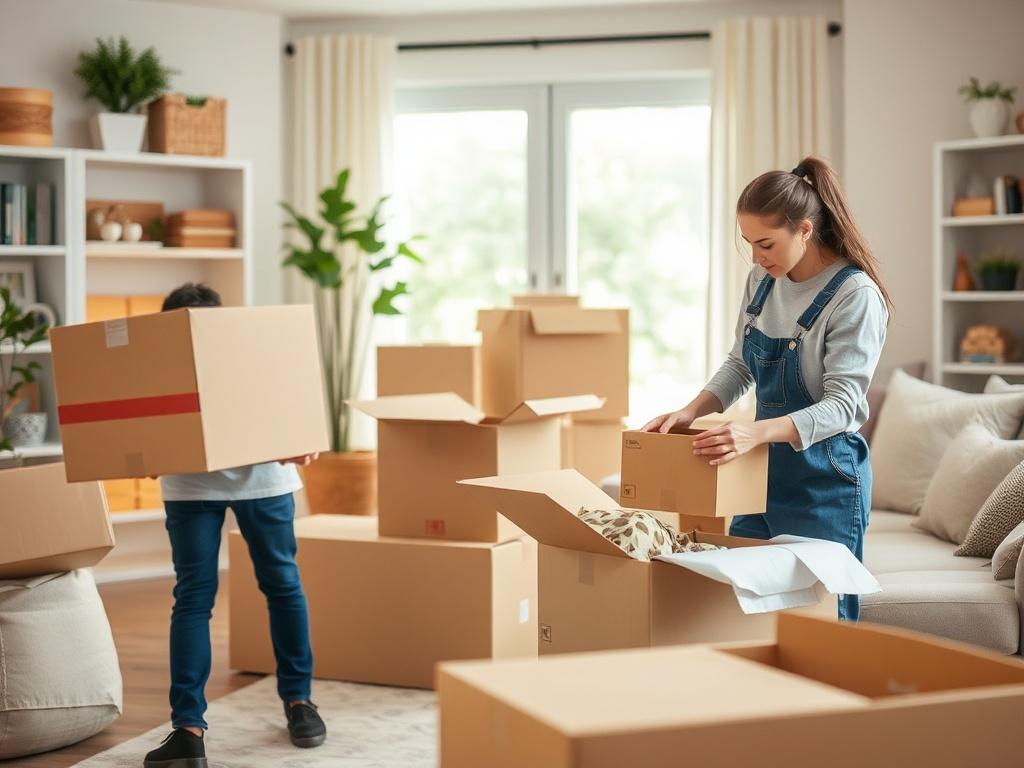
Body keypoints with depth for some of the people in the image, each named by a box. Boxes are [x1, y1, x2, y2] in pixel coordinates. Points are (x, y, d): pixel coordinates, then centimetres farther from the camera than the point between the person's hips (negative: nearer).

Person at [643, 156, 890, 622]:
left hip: (825, 480, -7)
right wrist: (692, 412, -2)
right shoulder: (762, 279, 4)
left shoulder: (855, 295, -17)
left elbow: (842, 405, -23)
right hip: (764, 469, 7)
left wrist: (758, 431, -36)